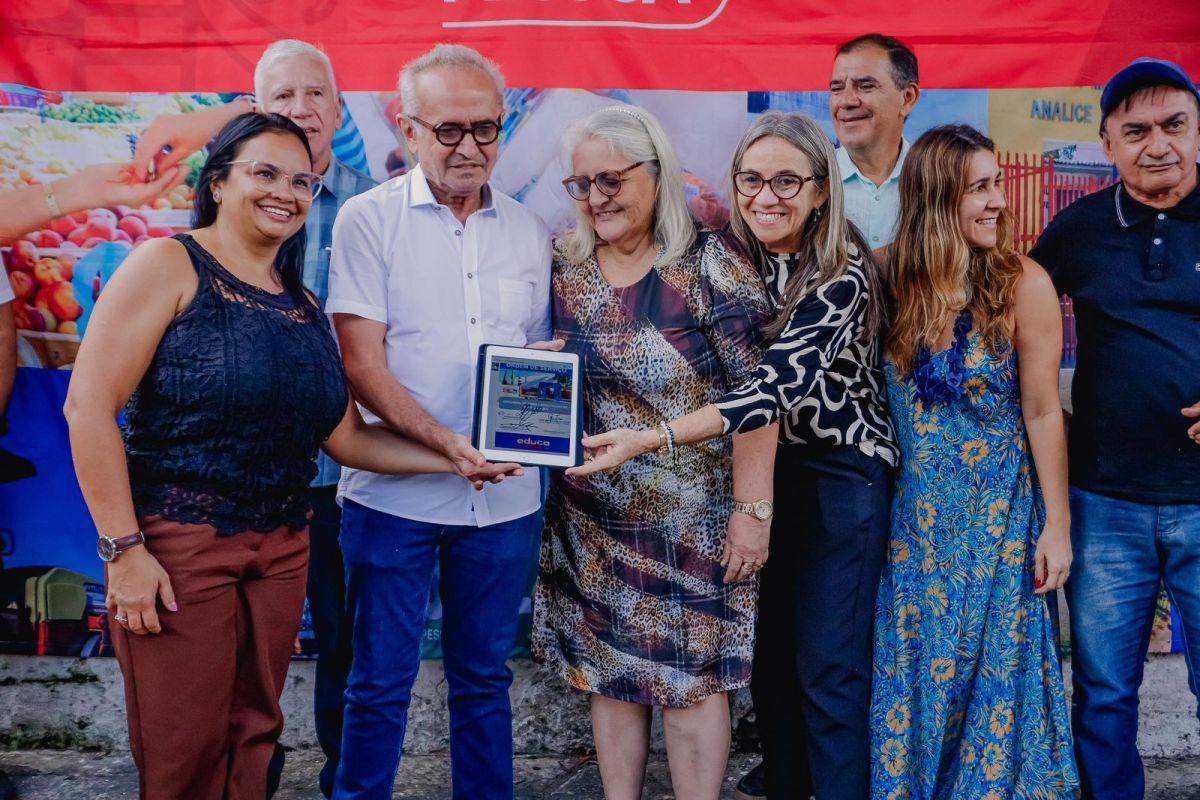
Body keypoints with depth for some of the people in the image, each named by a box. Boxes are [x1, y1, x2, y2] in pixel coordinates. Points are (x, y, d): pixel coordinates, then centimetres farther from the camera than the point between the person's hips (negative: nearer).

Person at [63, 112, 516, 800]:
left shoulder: (305, 306, 11)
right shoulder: (170, 266, -7)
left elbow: (347, 437, 11)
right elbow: (89, 406, -13)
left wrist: (457, 459, 2)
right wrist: (124, 550, -17)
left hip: (282, 548, 6)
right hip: (178, 542, -6)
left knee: (254, 735, 14)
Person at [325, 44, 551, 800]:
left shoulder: (531, 232, 7)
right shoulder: (369, 219, -4)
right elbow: (362, 364, -10)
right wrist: (443, 442, -24)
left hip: (506, 497, 3)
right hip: (395, 492, -3)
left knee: (484, 677, 16)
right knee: (381, 680, 7)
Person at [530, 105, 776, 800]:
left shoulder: (710, 264, -13)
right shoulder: (562, 265, 2)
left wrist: (752, 510, -15)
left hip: (693, 519, -4)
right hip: (591, 515, 5)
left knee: (692, 678, 6)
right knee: (608, 671, 13)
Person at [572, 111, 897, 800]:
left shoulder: (841, 277, -21)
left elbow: (773, 389, -31)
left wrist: (648, 440, -39)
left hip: (841, 474, -6)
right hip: (766, 465, 6)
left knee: (828, 665, -2)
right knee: (769, 648, 12)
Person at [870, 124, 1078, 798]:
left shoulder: (1022, 285, -13)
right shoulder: (891, 279, -6)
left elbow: (1043, 413, -9)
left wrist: (1057, 527, -6)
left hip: (999, 514, -2)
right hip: (917, 515, 3)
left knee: (992, 667, 8)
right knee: (912, 668, 12)